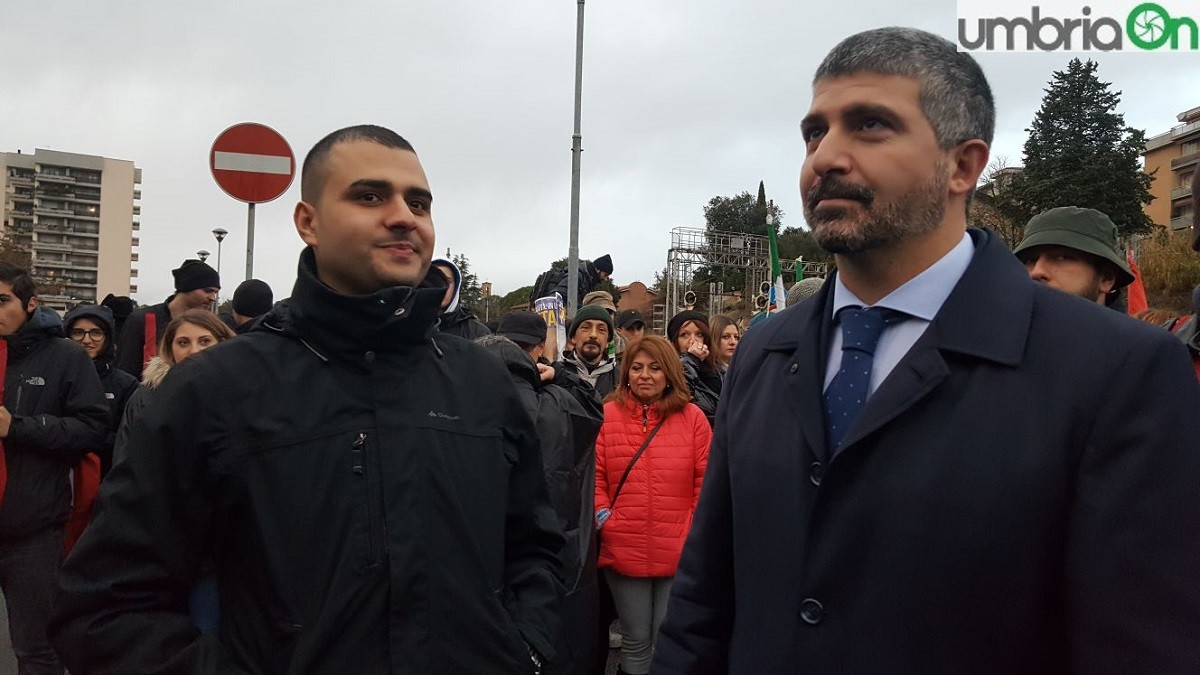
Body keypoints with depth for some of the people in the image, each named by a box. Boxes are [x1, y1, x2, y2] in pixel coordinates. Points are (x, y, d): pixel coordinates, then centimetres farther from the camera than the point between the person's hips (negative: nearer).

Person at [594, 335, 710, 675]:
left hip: (678, 553, 0)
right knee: (635, 640, 14)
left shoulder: (692, 417, 0)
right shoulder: (608, 414, 1)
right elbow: (594, 474, 2)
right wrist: (602, 517, -9)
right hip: (623, 550, 1)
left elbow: (707, 480, 1)